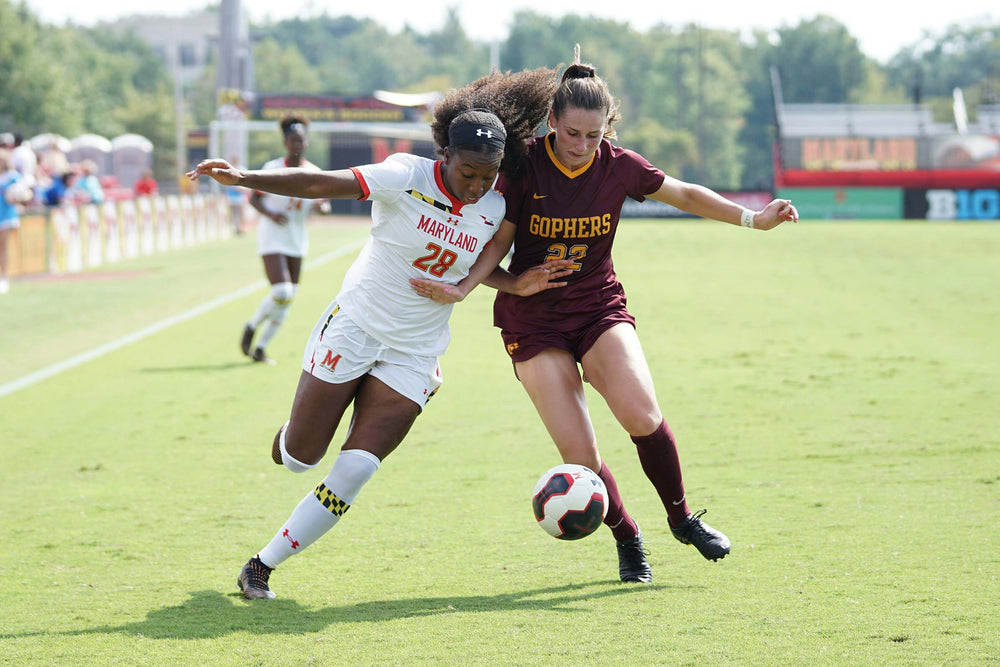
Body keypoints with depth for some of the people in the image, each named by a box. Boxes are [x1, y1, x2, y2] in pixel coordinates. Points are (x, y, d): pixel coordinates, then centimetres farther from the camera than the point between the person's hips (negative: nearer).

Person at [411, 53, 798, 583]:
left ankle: (681, 516, 2)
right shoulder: (523, 167, -12)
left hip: (599, 306, 1)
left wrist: (752, 219, 2)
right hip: (533, 320, -1)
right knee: (579, 457, -12)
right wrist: (463, 286, -25)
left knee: (642, 417, -23)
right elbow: (497, 243, -7)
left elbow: (686, 195, 9)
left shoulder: (619, 167, -5)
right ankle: (627, 539, 14)